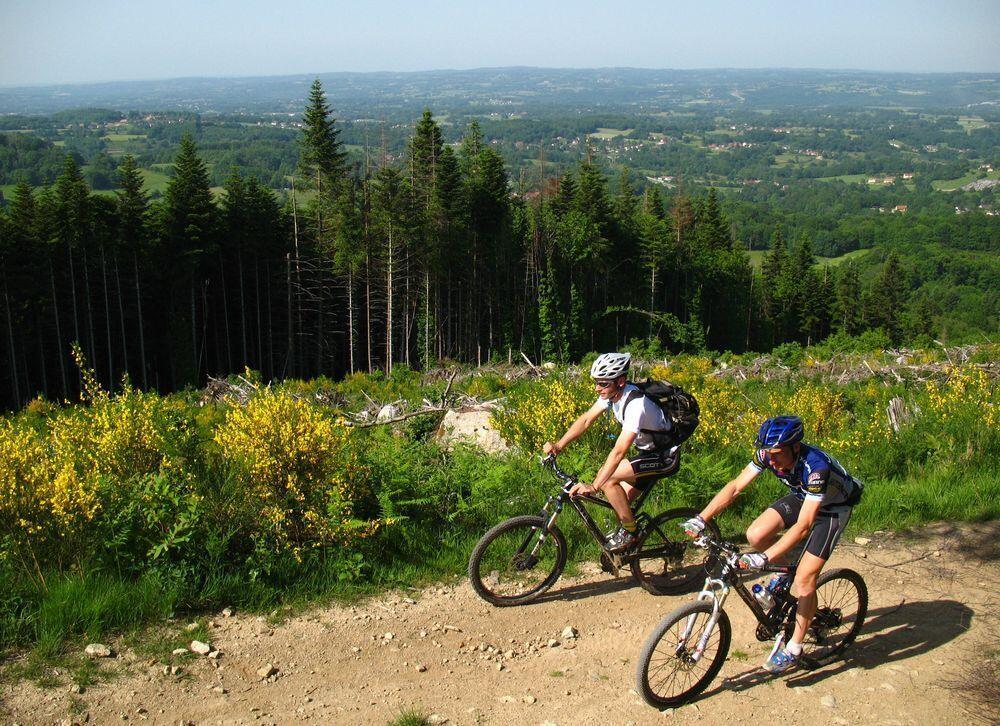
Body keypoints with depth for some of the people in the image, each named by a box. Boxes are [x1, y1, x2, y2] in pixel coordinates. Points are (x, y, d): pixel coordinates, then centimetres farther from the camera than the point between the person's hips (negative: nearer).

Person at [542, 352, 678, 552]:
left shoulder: (635, 404, -33)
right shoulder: (612, 392, -7)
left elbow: (619, 451, -39)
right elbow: (586, 419, -3)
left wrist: (594, 486, -44)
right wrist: (559, 445, -15)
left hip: (665, 458, -9)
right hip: (648, 451, 9)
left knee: (607, 478, -22)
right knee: (619, 503, 6)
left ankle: (629, 532, -6)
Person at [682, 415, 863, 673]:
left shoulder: (816, 466, -40)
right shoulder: (769, 455, -24)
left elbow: (803, 524, -43)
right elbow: (735, 486, -21)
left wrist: (764, 558, -50)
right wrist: (701, 519, -32)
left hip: (833, 507, -6)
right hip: (801, 496, 6)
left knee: (804, 579, -13)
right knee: (755, 536, -17)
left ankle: (794, 649, 5)